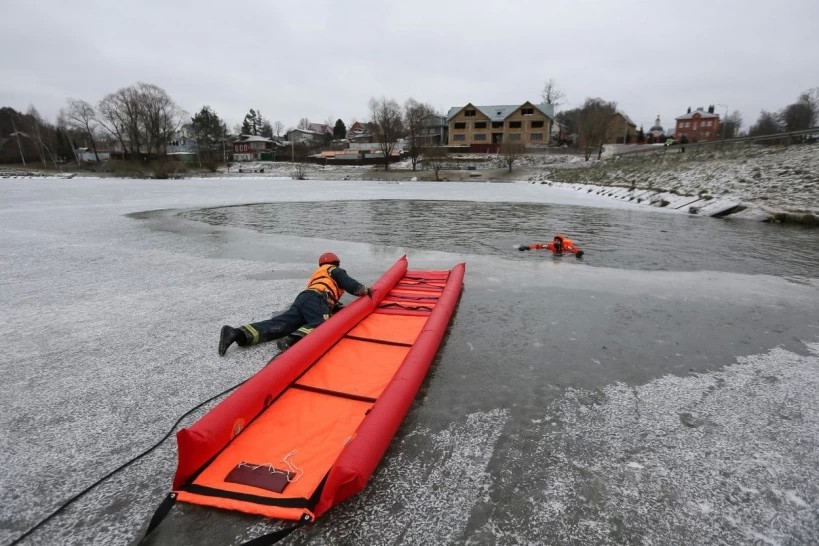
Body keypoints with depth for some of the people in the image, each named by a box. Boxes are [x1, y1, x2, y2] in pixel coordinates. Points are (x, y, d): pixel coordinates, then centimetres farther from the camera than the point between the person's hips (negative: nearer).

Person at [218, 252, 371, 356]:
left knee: (279, 324, -13)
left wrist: (338, 307, 38)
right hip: (315, 299, -7)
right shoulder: (335, 270, 21)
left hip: (302, 299, 7)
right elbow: (350, 285, 7)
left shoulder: (317, 273, 44)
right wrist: (364, 290, 21)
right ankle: (292, 340, -58)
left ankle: (238, 333, -31)